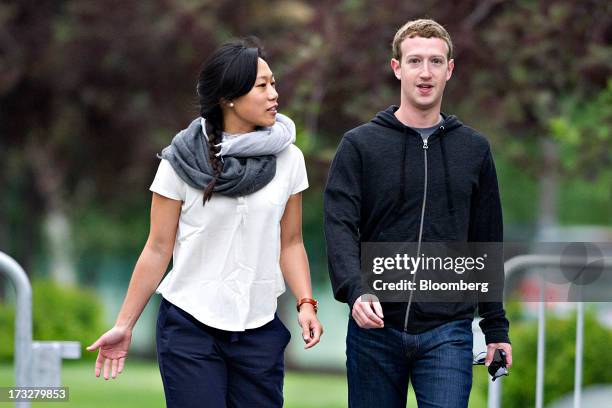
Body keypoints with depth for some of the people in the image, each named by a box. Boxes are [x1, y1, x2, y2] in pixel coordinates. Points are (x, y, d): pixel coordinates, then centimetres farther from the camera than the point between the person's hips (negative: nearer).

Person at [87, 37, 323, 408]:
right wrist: (124, 325, -1)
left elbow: (290, 243, 9)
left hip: (259, 331, 3)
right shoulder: (182, 162, -4)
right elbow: (158, 250, 0)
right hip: (189, 327, -3)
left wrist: (306, 303, -7)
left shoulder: (288, 159, 3)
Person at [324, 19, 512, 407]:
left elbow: (487, 243, 14)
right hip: (376, 331, -1)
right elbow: (340, 227, -8)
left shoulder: (474, 149, 10)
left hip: (447, 333, 1)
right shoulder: (360, 145, 2)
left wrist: (497, 329, 12)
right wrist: (355, 291, -26)